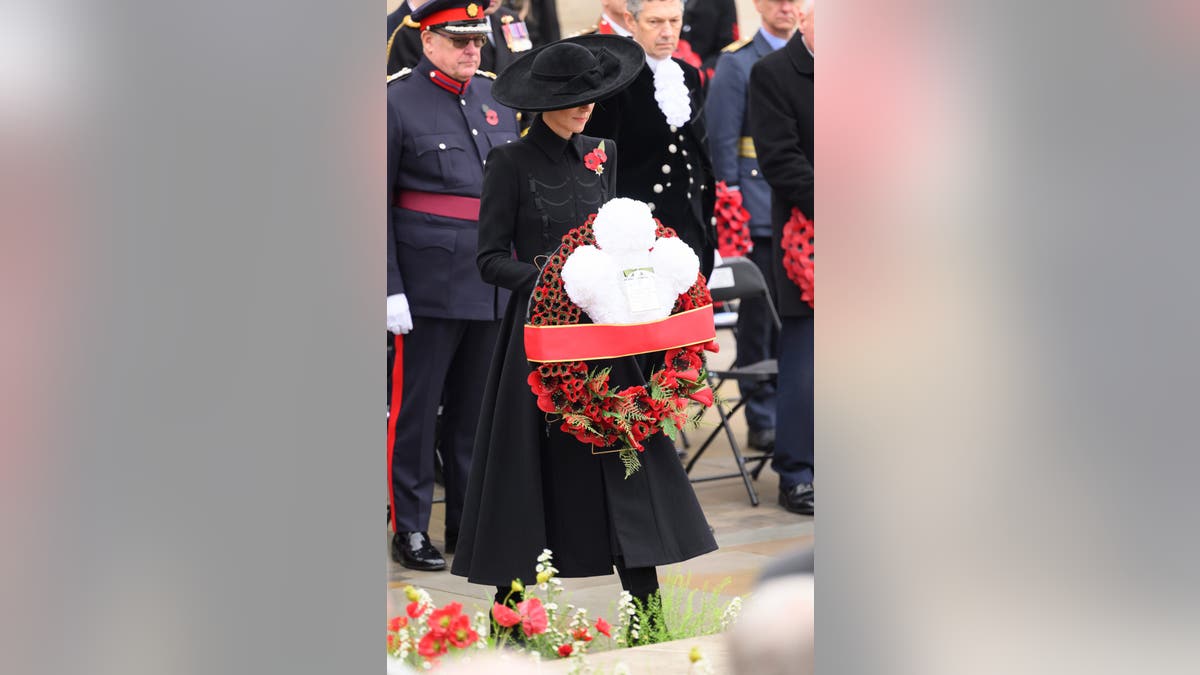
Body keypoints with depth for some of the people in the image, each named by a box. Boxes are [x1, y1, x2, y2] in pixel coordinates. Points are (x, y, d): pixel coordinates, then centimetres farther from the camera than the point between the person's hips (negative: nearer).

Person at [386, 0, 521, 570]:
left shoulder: (497, 99, 12)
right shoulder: (397, 101, -6)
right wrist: (390, 288, -12)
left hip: (496, 284, 6)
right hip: (430, 283, -6)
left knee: (478, 406, 12)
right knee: (416, 405, 0)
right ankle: (409, 528, 9)